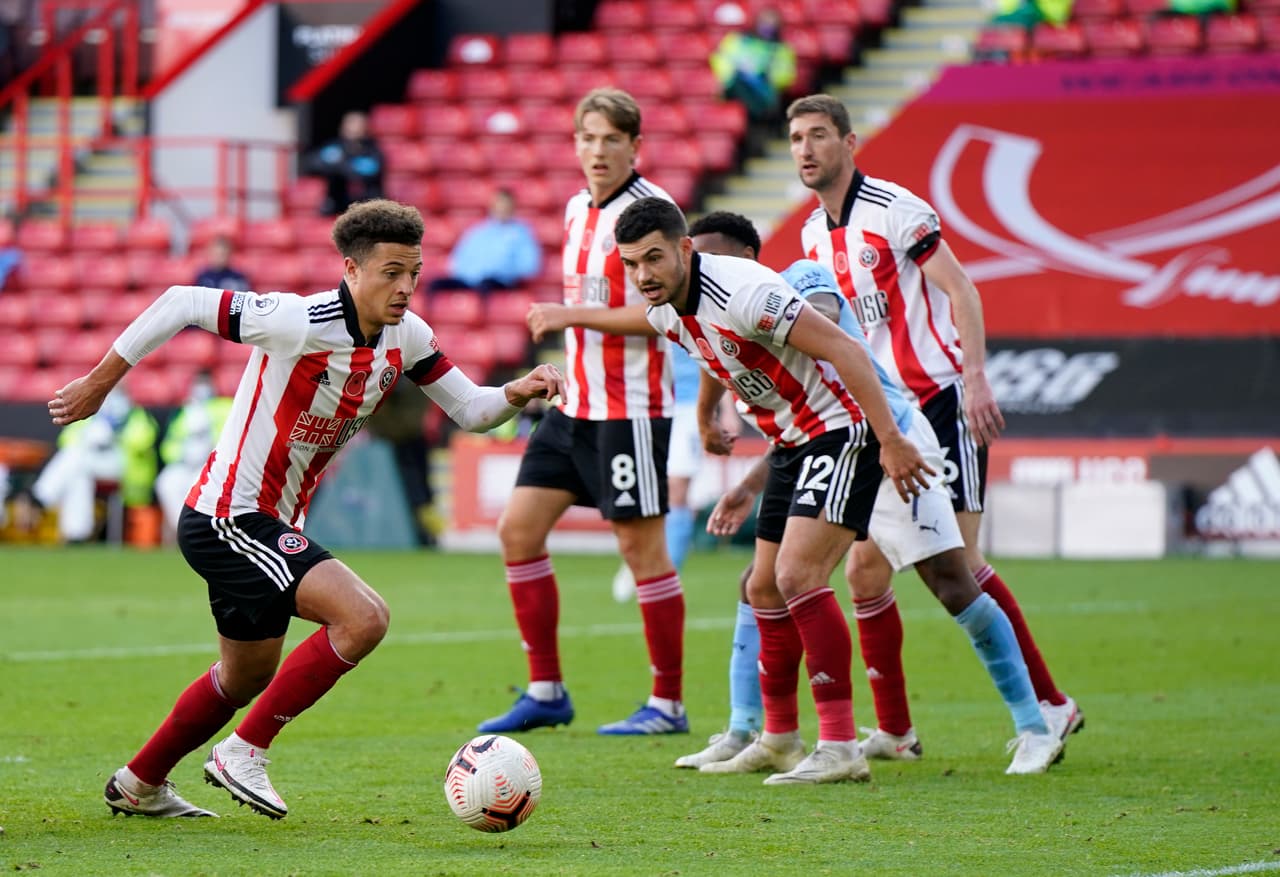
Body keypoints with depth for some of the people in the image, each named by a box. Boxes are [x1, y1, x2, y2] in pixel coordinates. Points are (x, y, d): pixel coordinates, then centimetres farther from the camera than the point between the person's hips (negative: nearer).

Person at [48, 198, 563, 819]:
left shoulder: (406, 337, -1)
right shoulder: (301, 321, -24)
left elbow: (468, 410, 7)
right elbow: (182, 303, -18)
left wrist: (516, 394, -15)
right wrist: (100, 382, -11)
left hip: (273, 525, 9)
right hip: (226, 517, -9)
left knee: (247, 677, 24)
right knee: (363, 617, -22)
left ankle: (138, 785, 41)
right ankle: (244, 753, -12)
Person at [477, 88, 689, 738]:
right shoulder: (577, 209, 13)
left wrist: (572, 315, -21)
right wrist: (563, 369, 17)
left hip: (630, 409, -8)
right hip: (574, 404, 8)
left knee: (641, 546, -4)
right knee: (518, 529, 4)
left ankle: (668, 703, 5)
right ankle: (545, 692, 11)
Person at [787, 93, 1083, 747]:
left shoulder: (894, 210, -11)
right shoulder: (814, 233, 12)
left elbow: (959, 289, -15)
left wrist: (975, 378, -25)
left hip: (944, 401, -7)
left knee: (955, 562, -12)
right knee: (866, 569, 1)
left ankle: (1051, 705, -4)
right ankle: (894, 730, 9)